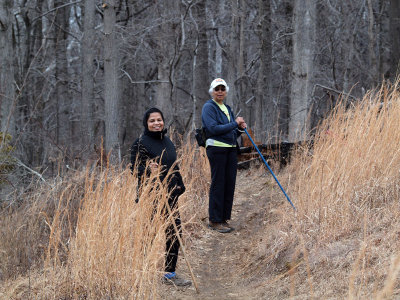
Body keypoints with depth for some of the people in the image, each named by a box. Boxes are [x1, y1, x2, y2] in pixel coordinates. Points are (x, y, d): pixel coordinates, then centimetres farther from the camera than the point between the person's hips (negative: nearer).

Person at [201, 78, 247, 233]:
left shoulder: (227, 109, 19)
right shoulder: (209, 107, -5)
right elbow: (213, 129, -18)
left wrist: (240, 129, 2)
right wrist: (235, 124, -13)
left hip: (231, 149, 8)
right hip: (216, 149, -7)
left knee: (230, 184, 6)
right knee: (218, 184, -6)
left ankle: (224, 218, 14)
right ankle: (214, 220, 1)